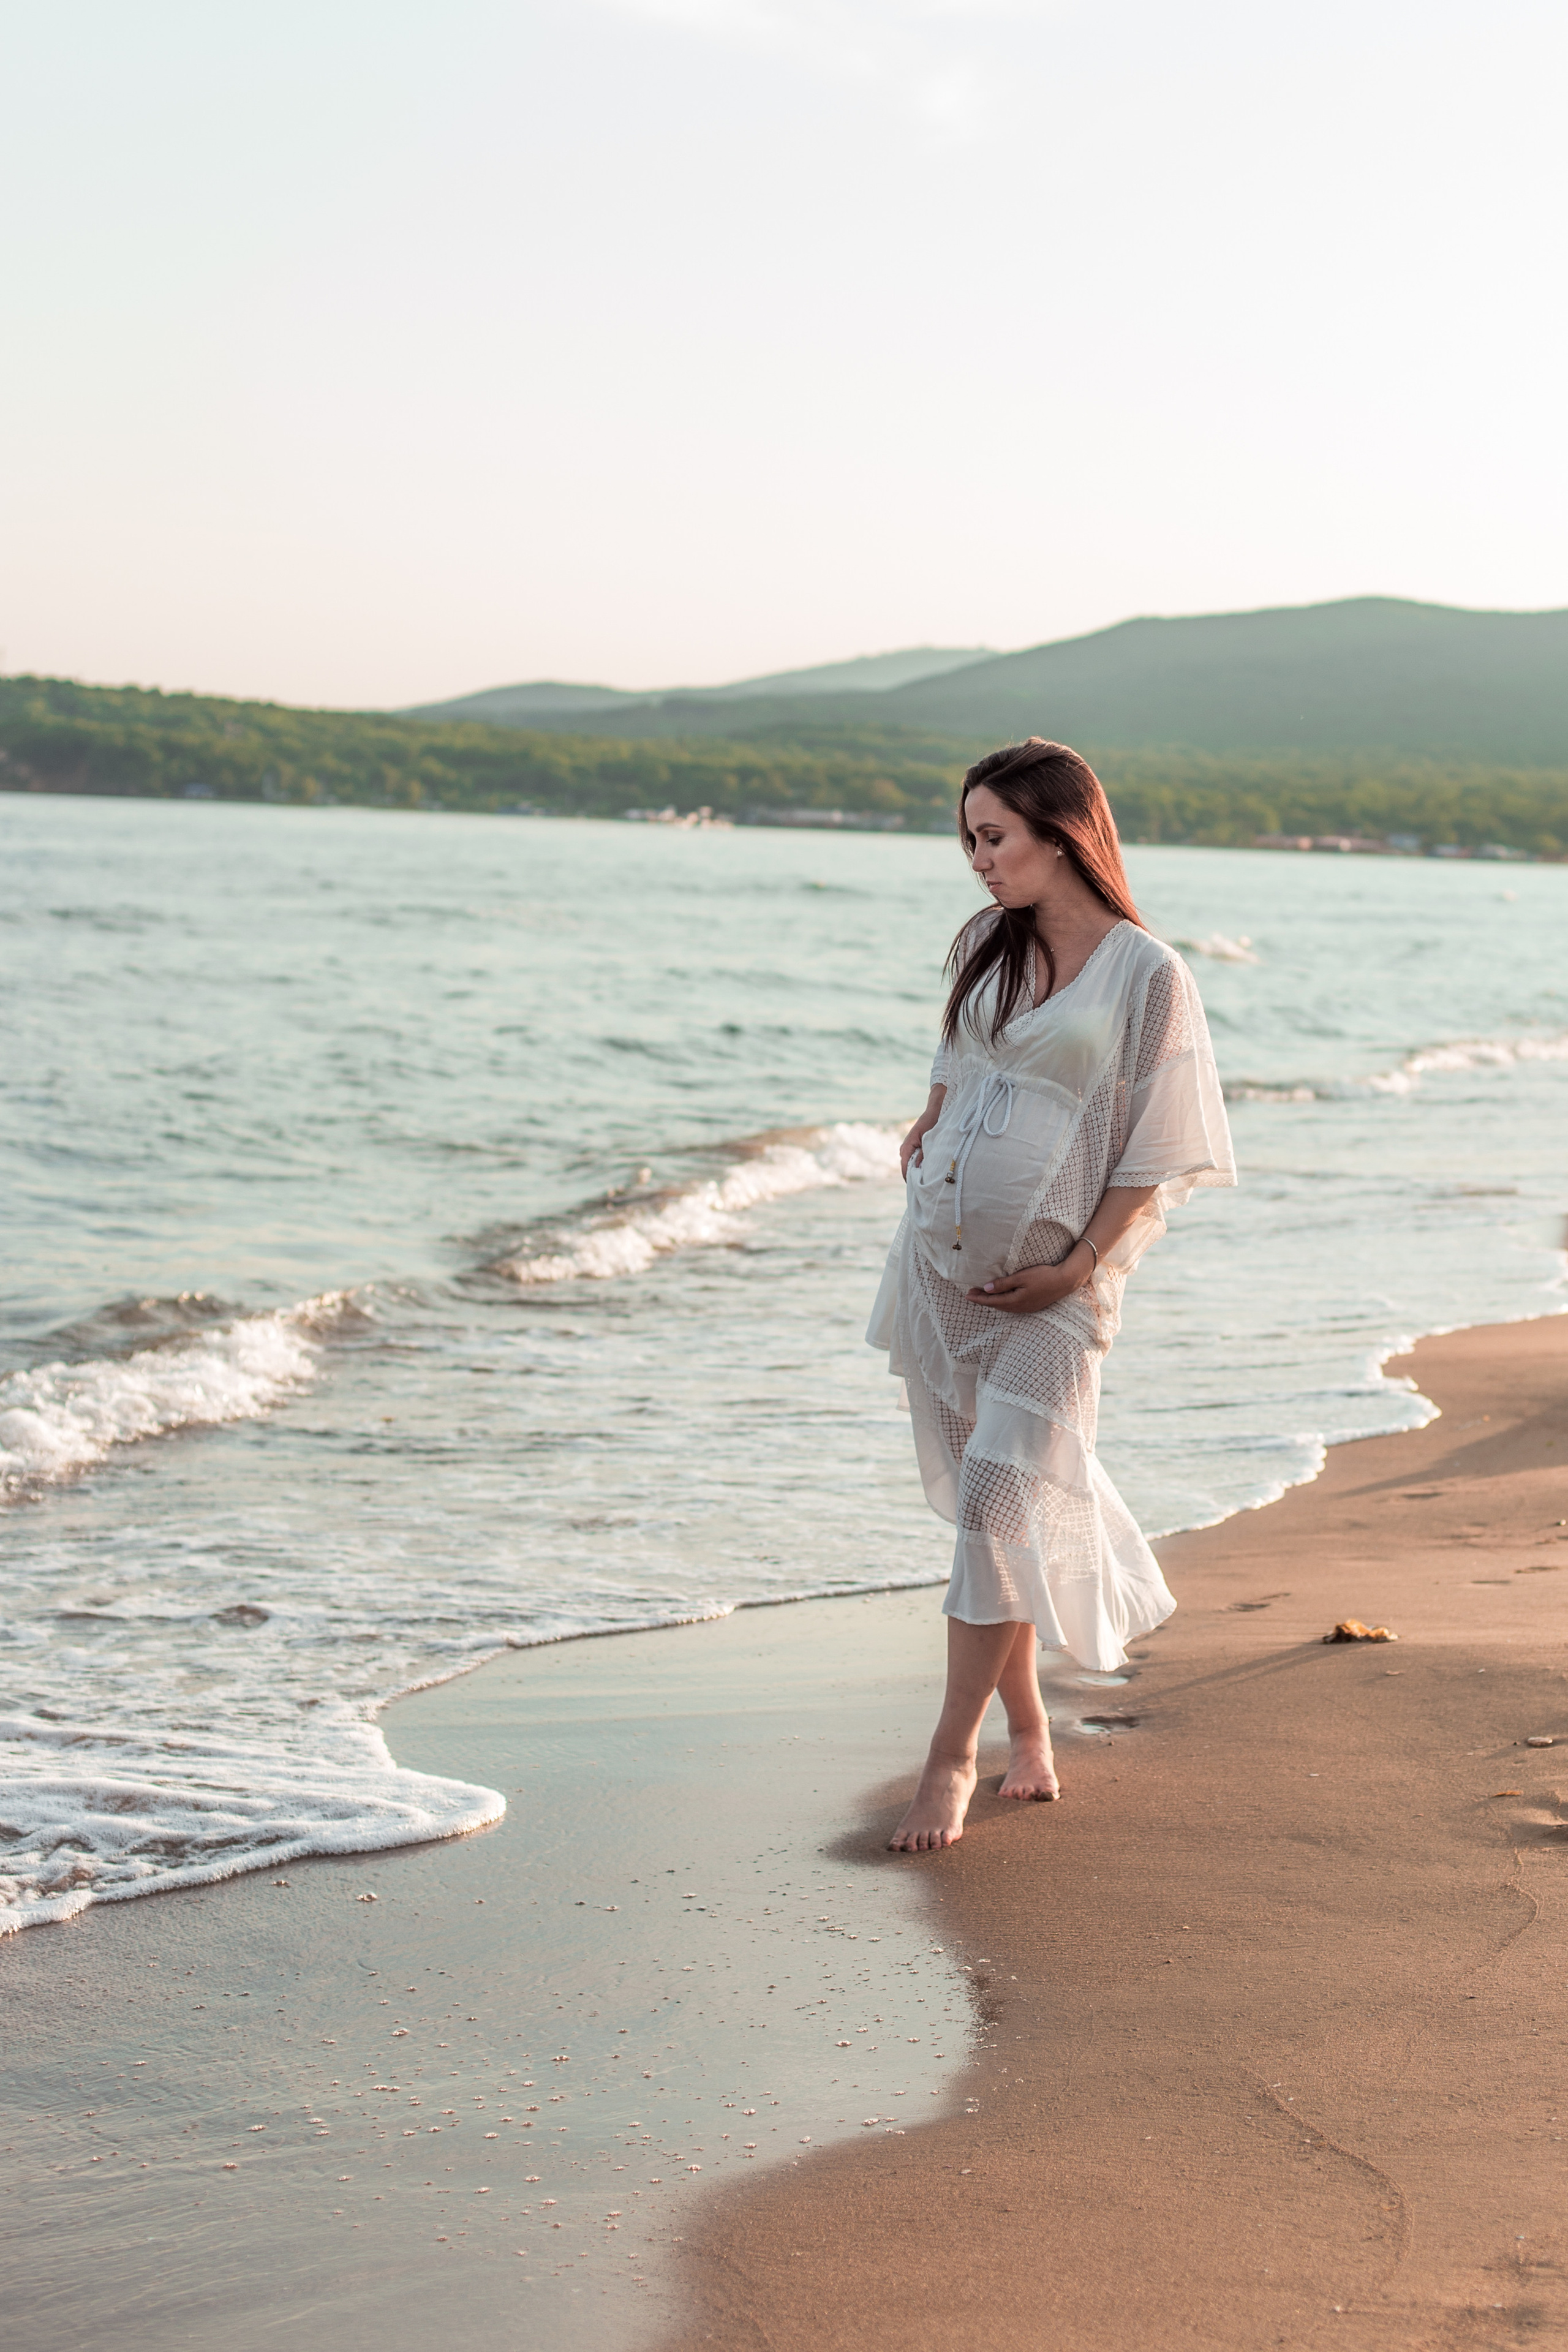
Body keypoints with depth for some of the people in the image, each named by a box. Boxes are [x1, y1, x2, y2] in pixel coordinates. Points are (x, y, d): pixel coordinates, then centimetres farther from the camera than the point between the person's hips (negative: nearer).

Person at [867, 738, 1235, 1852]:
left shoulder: (1147, 975, -10)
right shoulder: (987, 944, 8)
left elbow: (1153, 1149, -9)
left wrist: (1079, 1264, -13)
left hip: (1050, 1279, -6)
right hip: (941, 1255, 6)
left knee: (1001, 1501, -12)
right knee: (986, 1499, 10)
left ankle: (953, 1756, -4)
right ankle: (1027, 1723, 22)